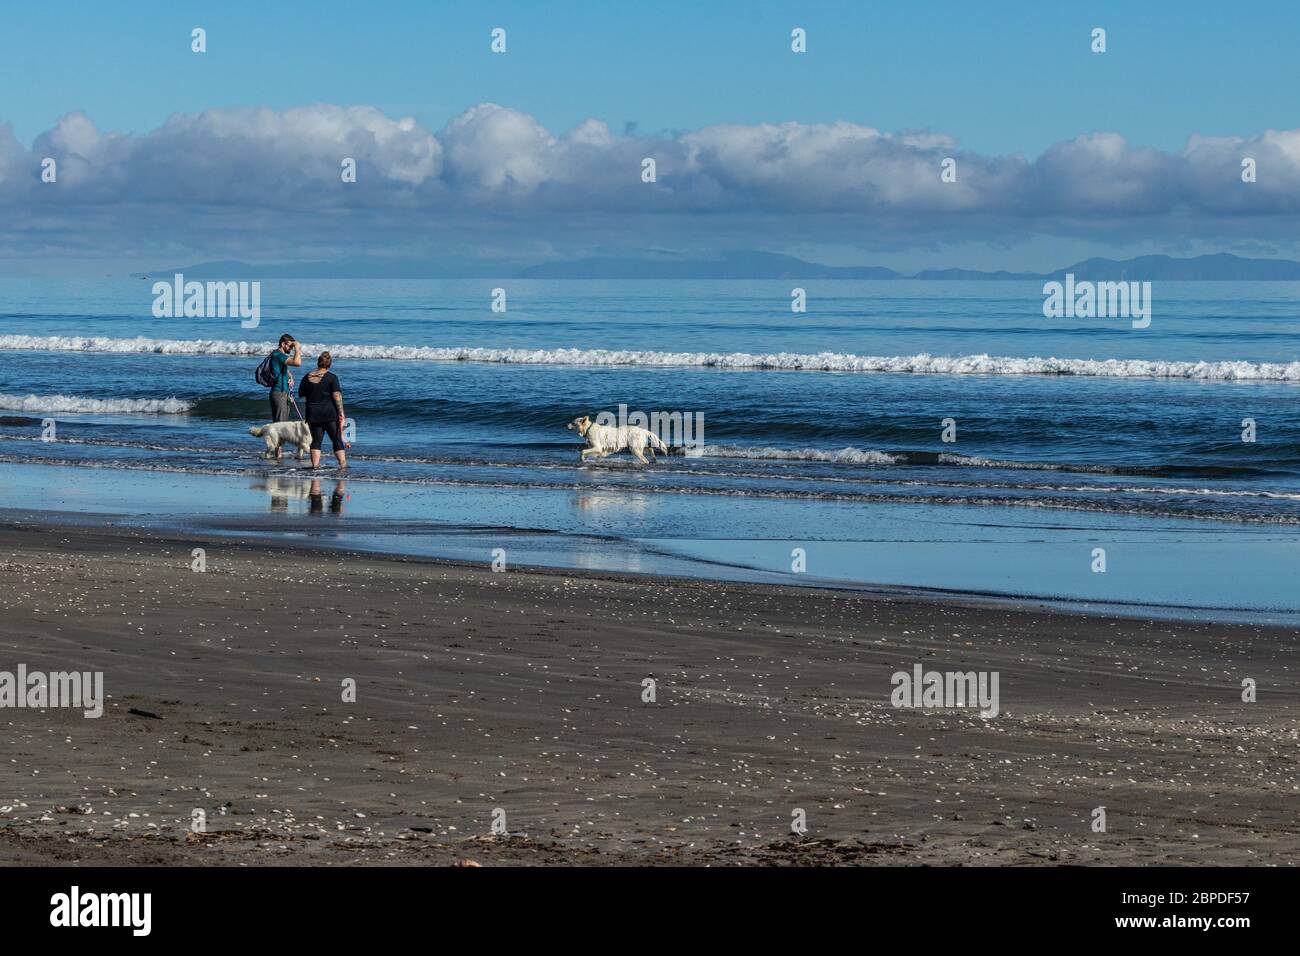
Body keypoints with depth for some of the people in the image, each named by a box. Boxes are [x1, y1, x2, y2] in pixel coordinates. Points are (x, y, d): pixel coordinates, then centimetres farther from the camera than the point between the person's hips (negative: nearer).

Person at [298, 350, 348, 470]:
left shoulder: (307, 377, 4)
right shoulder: (332, 377, -8)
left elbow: (301, 393, 12)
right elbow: (337, 396, -12)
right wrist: (341, 412, -8)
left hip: (313, 414, 3)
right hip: (330, 414, -3)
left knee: (316, 441, 6)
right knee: (337, 440, 3)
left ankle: (315, 464, -1)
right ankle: (343, 463, -3)